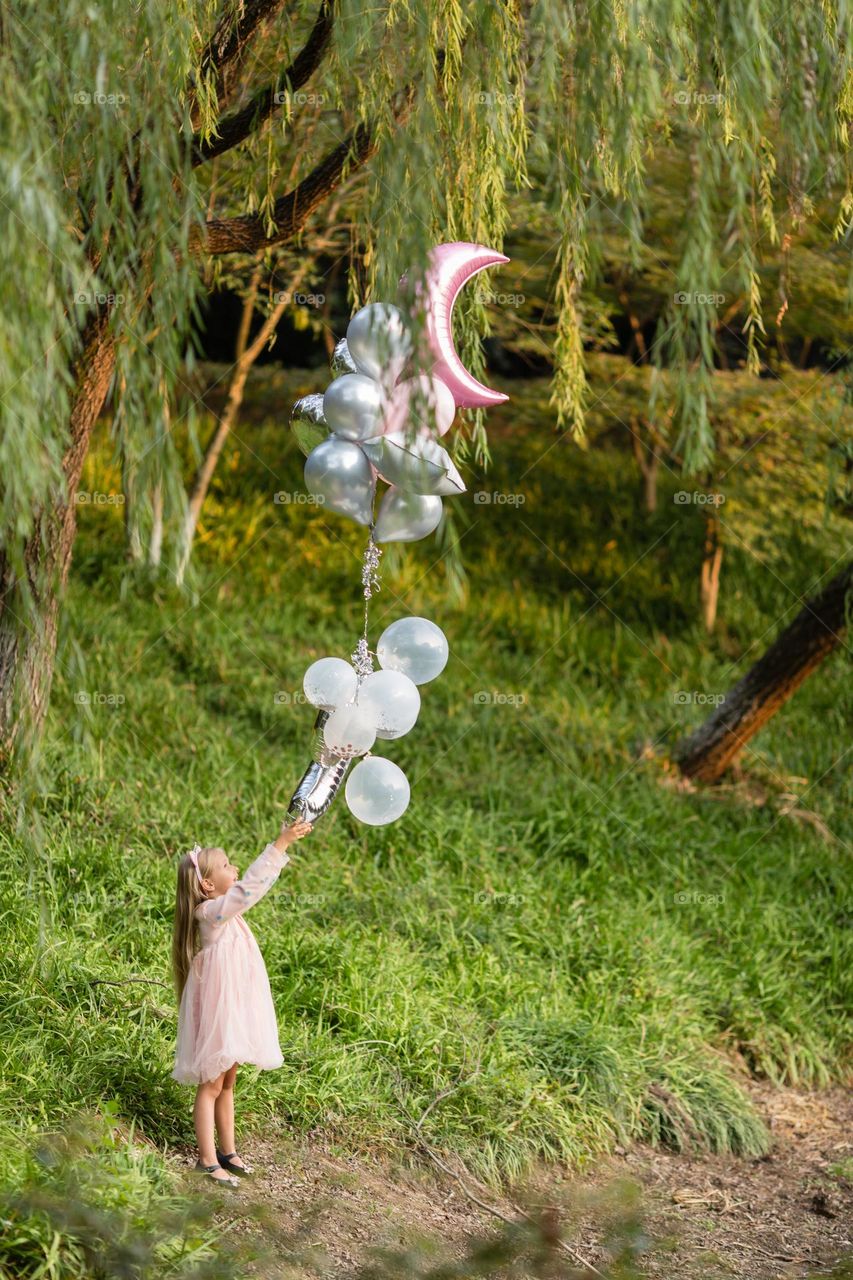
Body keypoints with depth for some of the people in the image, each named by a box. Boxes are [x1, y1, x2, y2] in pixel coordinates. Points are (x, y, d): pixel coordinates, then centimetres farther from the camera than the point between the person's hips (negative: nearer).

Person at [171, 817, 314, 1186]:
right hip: (218, 1010, -10)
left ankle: (227, 1151, 27)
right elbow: (250, 886, -30)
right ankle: (208, 1160, 5)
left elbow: (254, 884, 14)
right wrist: (280, 845, -33)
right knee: (211, 1085, -1)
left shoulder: (225, 908, 8)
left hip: (234, 1008, 10)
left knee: (226, 1083, 17)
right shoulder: (213, 912, -21)